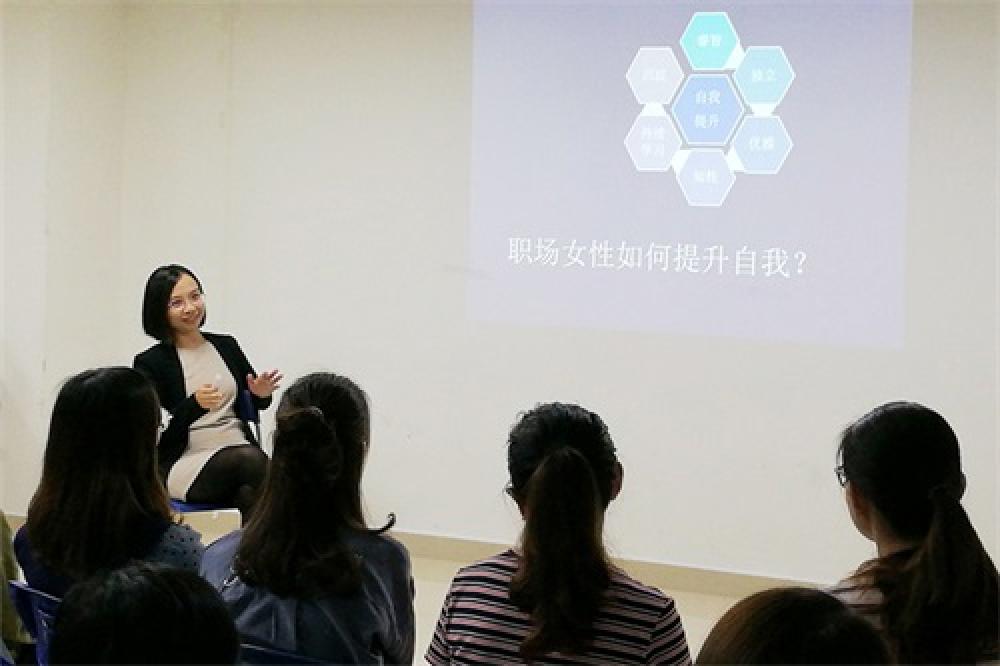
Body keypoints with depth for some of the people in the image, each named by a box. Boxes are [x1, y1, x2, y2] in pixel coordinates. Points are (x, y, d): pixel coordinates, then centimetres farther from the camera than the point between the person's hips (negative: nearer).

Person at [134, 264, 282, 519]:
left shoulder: (227, 346, 16)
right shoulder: (150, 363, 2)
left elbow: (253, 404, 27)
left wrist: (261, 393, 1)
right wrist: (195, 405, -24)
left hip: (240, 448, 4)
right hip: (185, 464, -3)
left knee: (249, 494, -34)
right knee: (249, 459, -34)